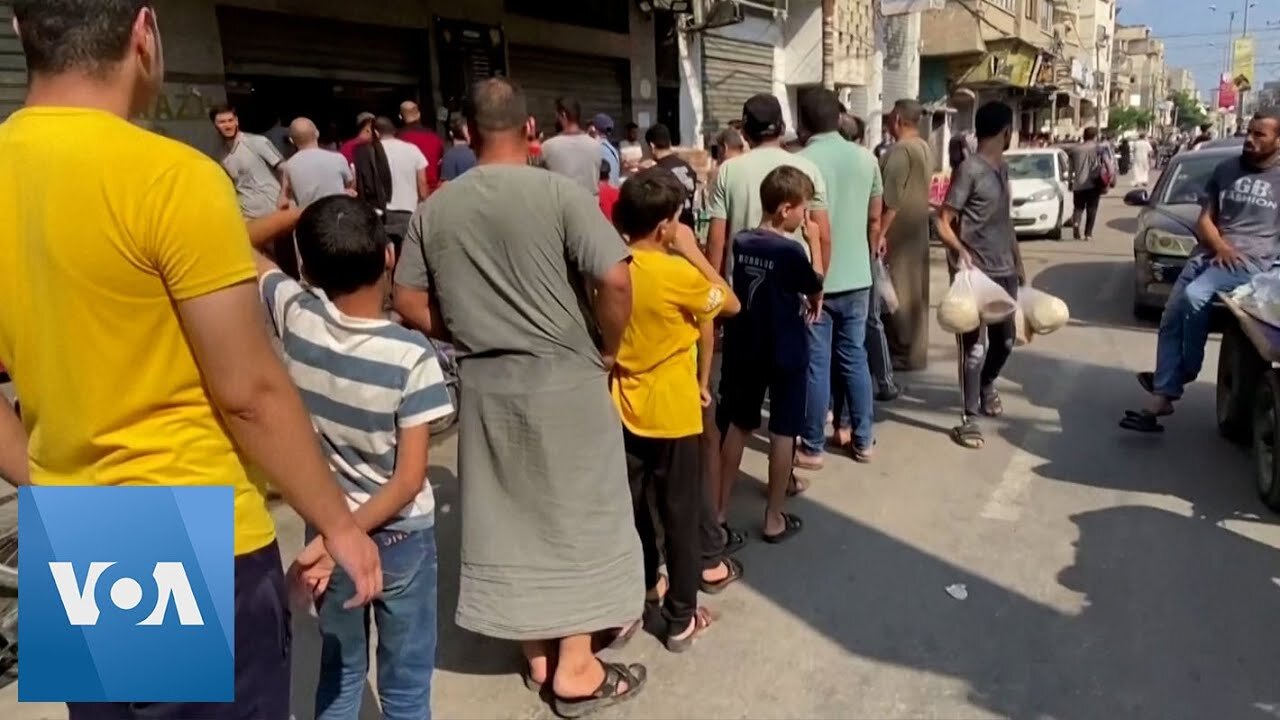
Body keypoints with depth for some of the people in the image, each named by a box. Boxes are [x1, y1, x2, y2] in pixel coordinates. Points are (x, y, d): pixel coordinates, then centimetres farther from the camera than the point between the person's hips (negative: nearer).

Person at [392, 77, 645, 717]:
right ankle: (576, 668, 19)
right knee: (575, 515, 9)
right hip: (563, 377, -4)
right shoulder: (559, 193, -11)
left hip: (485, 382, 4)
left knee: (509, 515, 15)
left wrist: (466, 336, 12)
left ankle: (536, 653, 31)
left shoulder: (435, 208, 2)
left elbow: (409, 303, 3)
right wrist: (607, 350, -4)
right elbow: (615, 280, -19)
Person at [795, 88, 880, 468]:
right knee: (855, 357, 15)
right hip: (857, 278, 5)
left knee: (816, 364, 3)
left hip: (816, 281, -5)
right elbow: (874, 220, 11)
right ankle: (864, 440, 23)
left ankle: (812, 447, 12)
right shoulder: (866, 158, 3)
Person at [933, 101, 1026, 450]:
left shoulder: (1003, 168, 14)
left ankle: (986, 385, 43)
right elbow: (943, 223, -16)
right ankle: (969, 418, 3)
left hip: (1004, 271, 8)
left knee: (1005, 341, 16)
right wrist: (960, 251, -33)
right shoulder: (969, 169, -12)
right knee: (975, 346, -6)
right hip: (976, 271, -8)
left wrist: (1018, 262, 20)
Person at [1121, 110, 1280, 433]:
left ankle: (1186, 370, -9)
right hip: (1212, 252, 5)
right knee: (1170, 318, -9)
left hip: (1253, 259, -5)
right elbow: (1204, 219, 12)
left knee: (1193, 297, -30)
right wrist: (1220, 247, -8)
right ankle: (1160, 398, -8)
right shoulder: (1226, 169, 16)